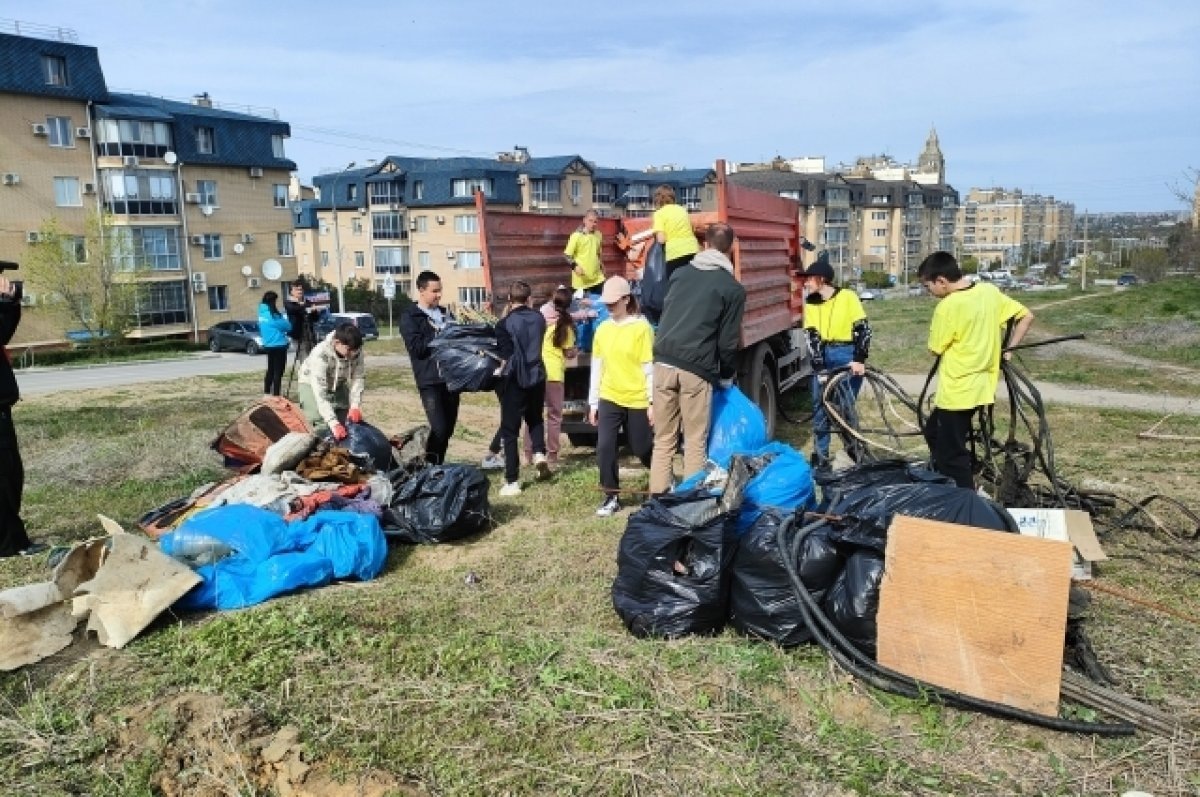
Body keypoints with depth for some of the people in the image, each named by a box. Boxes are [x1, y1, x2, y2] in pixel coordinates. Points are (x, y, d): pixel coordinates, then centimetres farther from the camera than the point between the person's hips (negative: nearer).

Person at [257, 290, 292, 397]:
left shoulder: (262, 313, 8)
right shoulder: (272, 313, -18)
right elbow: (287, 326, -10)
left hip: (268, 344, 9)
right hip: (278, 345, -9)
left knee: (270, 370, 17)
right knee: (278, 372, -5)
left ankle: (267, 393, 22)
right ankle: (275, 396, -5)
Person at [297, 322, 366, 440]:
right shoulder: (320, 355, -40)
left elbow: (359, 377, -20)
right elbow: (320, 393, -44)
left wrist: (355, 406, -36)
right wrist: (334, 423, -52)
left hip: (338, 384, 5)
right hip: (313, 384, -4)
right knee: (321, 426, -20)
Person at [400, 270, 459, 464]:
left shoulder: (445, 313, 17)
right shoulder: (410, 318, -2)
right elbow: (416, 347, -14)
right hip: (430, 381, -6)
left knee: (449, 427, 9)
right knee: (439, 429, -13)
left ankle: (438, 466, 22)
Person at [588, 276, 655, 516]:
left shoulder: (641, 327, -9)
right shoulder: (602, 329, 5)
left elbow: (650, 367, -9)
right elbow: (597, 367, 9)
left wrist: (653, 402, -10)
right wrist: (593, 402, 9)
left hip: (636, 400, -4)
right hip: (609, 398, 4)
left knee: (642, 449, 8)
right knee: (604, 447, -5)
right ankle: (612, 497, 8)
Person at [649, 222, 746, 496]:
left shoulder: (680, 273, 15)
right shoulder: (733, 288, 2)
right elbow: (728, 342, 0)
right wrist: (727, 375, 15)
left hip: (663, 362, 4)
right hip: (697, 369, -4)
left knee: (663, 440, 9)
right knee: (695, 442, 5)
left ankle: (657, 499, 10)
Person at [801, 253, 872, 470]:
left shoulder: (847, 297, -8)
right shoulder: (810, 303, 4)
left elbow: (863, 328, -11)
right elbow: (812, 336, -3)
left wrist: (859, 360, -20)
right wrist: (820, 368, -12)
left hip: (847, 356, -4)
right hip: (822, 357, 4)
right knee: (820, 407, 4)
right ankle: (820, 457, 13)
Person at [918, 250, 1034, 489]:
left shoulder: (947, 307, -20)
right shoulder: (989, 291, 2)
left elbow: (936, 349, -10)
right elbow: (1026, 316, 9)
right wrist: (1007, 350, 12)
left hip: (957, 391, -9)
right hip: (981, 385, 9)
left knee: (953, 456, 2)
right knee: (933, 432, 25)